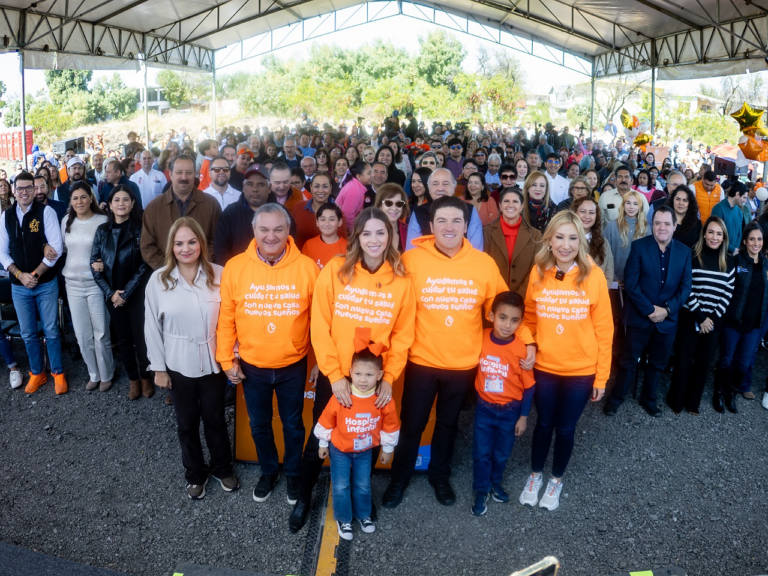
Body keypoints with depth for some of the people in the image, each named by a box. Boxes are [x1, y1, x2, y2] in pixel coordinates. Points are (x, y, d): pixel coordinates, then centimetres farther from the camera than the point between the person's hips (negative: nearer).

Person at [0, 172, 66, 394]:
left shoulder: (46, 212, -8)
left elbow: (56, 248, -13)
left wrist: (35, 274, -15)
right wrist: (20, 275, -10)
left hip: (46, 284, -3)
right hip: (18, 286, 3)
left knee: (51, 331, 7)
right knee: (28, 334, 13)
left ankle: (58, 373, 23)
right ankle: (37, 373, 30)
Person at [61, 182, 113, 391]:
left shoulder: (102, 221, -8)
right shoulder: (66, 221, 7)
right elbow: (63, 248, 18)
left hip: (96, 283, -4)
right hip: (73, 284, 5)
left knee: (100, 333, 3)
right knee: (82, 335, 10)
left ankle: (106, 375, 22)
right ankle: (94, 374, 27)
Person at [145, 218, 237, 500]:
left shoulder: (218, 275, -9)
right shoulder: (158, 280, -8)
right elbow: (152, 326, -3)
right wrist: (158, 367, -2)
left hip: (213, 363, 0)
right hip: (178, 366, 0)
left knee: (215, 419, 16)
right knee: (187, 423, 16)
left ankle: (222, 469, 38)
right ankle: (195, 474, 37)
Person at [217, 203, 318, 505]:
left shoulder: (306, 267, -14)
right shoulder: (235, 267, -12)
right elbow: (226, 317, -3)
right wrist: (226, 360, -1)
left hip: (293, 366, -1)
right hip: (251, 367, 1)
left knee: (293, 424, 19)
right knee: (259, 425, 21)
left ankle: (293, 473, 44)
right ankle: (268, 471, 46)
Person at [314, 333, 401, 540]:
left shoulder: (384, 400, -24)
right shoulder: (340, 397, -28)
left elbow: (390, 426, -6)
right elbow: (326, 421, -12)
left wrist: (387, 448, 4)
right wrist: (323, 444, -1)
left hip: (366, 451, 2)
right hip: (339, 450, -2)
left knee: (363, 485, 19)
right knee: (341, 486, 9)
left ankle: (363, 515, 43)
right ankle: (343, 519, 32)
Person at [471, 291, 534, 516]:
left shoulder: (521, 350, -21)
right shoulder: (481, 338, -16)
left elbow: (528, 386, -11)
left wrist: (523, 417, -5)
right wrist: (477, 395, 5)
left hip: (509, 411, -1)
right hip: (484, 408, 1)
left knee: (502, 453, 18)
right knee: (481, 452, 9)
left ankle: (495, 482, 43)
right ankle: (481, 490, 29)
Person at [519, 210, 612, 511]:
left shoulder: (593, 275, -12)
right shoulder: (538, 272, -6)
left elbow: (604, 330, -7)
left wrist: (602, 376, -6)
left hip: (581, 371, -1)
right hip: (544, 367, 1)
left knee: (565, 428, 15)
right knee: (543, 423, 17)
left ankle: (556, 480, 39)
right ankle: (535, 475, 41)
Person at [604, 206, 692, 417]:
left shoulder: (684, 251, 1)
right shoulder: (639, 246, -8)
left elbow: (686, 286, 1)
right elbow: (630, 283, -13)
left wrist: (667, 309, -12)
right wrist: (650, 309, -17)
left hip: (668, 318, 3)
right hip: (640, 316, -3)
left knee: (657, 363, 16)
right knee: (629, 361, 7)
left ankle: (648, 398, 34)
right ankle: (616, 397, 23)